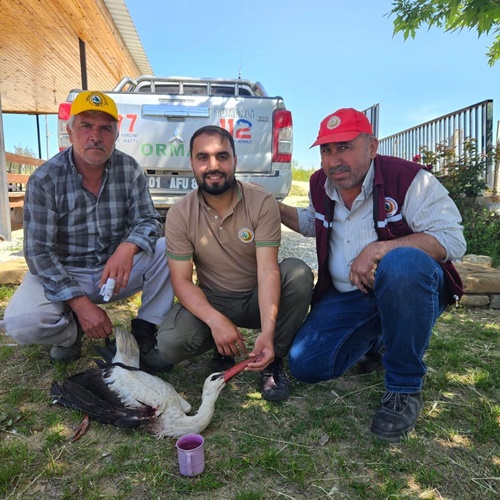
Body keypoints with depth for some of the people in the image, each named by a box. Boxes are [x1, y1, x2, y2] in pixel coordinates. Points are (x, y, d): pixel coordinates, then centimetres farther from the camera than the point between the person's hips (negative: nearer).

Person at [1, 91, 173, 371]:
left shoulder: (129, 169, -8)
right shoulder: (44, 180, -14)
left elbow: (148, 220, -10)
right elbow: (38, 252, -15)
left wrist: (128, 247, -35)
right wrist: (80, 303, -26)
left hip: (117, 271, 2)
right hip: (61, 274, -2)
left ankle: (145, 331, -6)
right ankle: (71, 332, 6)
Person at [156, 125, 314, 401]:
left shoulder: (262, 202, -17)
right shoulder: (179, 213, -12)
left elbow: (267, 269, -24)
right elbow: (182, 281, -15)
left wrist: (267, 331, -38)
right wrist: (215, 320, -33)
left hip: (259, 297, 0)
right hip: (212, 301, 1)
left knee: (298, 272, -30)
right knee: (170, 343, -27)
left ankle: (272, 361, -10)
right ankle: (222, 350, 9)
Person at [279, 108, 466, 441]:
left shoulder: (408, 178, -16)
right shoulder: (320, 185, 3)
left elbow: (452, 239, -21)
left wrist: (380, 249, -32)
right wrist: (274, 209, 9)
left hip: (412, 289, -5)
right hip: (346, 297, 5)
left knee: (402, 263, -41)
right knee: (305, 366, -8)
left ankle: (405, 389, -20)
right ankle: (375, 342, 22)